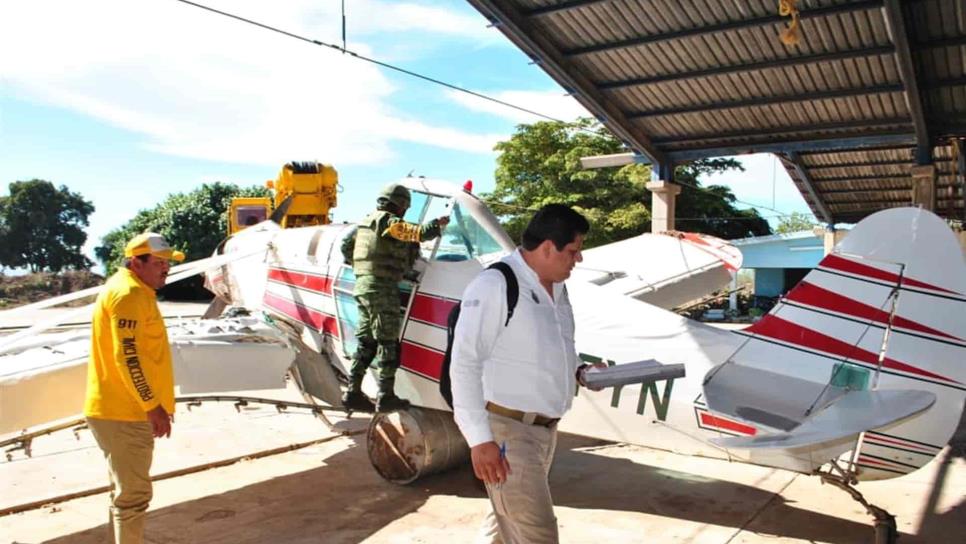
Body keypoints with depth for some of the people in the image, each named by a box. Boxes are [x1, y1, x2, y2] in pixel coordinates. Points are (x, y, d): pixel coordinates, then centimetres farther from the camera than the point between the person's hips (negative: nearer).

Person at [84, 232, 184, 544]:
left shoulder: (130, 289, 15)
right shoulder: (129, 294, -18)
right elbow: (127, 357, -24)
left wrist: (151, 405, 22)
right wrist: (153, 407, -20)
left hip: (119, 409, 11)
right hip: (124, 413, -11)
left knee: (126, 490, 22)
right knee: (134, 494, -2)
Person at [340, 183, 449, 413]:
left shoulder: (367, 221, 19)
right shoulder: (388, 221, -10)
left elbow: (346, 246, 25)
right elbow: (418, 233, -19)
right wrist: (438, 223, -3)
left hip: (363, 284, 9)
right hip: (381, 289, -9)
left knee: (366, 341, 12)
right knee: (388, 343, -4)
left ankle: (353, 392, 13)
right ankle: (385, 396, -1)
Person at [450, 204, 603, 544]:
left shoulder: (556, 287, 9)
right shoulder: (494, 285, -18)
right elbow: (464, 365, -19)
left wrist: (578, 373, 3)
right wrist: (480, 439, -22)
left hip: (545, 427, 8)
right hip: (505, 428, -8)